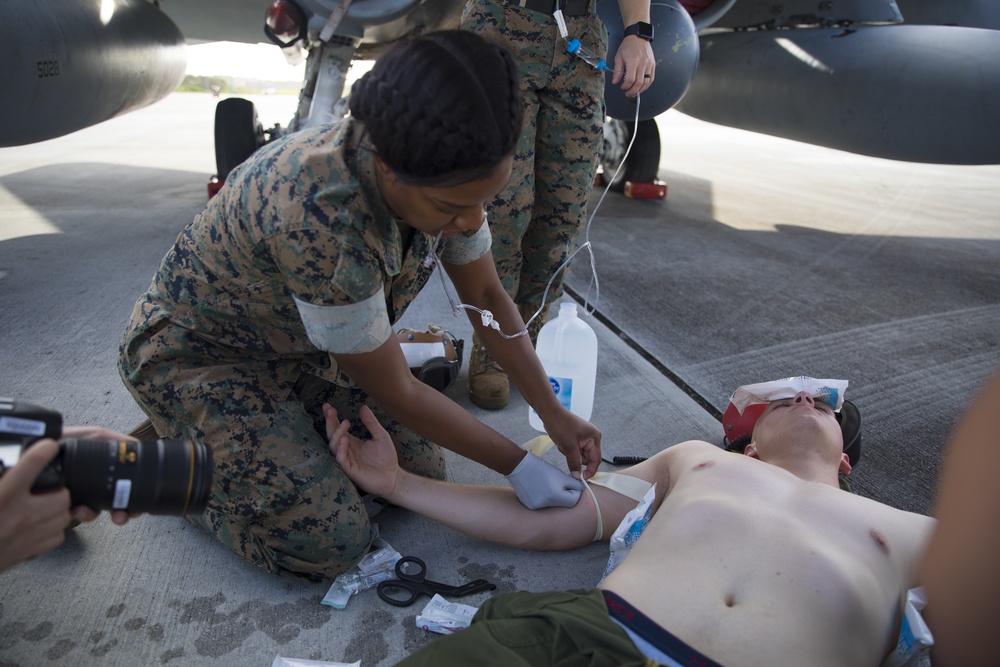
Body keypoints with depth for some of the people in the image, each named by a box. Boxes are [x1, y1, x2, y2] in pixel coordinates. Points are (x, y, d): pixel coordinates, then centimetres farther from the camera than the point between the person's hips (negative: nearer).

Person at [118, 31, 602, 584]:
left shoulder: (440, 181, -18)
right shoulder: (320, 216, -40)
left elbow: (488, 298, -3)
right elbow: (394, 393, -28)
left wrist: (555, 415, -5)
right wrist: (516, 466, -18)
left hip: (301, 346, 7)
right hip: (195, 352, -6)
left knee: (422, 469, 0)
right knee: (331, 542, -14)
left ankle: (287, 422, 19)